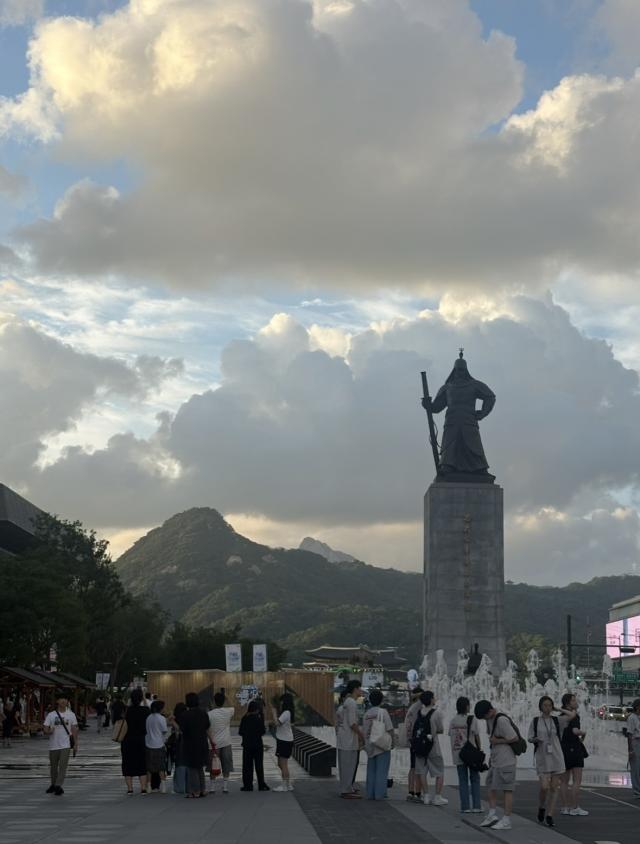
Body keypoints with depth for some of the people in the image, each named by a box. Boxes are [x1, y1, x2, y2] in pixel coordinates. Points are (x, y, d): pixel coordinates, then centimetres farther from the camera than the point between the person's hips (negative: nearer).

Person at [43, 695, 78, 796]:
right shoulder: (51, 715, 0)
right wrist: (49, 731, -25)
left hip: (66, 745, -1)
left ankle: (58, 786, -10)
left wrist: (75, 744, 2)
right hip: (53, 745, 1)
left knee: (63, 766, -12)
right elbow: (45, 730, -2)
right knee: (53, 767, 13)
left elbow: (74, 730, 6)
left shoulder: (71, 715, 3)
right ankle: (53, 785, 30)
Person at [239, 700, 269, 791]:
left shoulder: (244, 718, -4)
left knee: (247, 766, 6)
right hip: (258, 744, -1)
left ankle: (248, 785, 5)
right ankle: (261, 785, 6)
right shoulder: (259, 718, -10)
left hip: (247, 745, 1)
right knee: (259, 765, 6)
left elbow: (240, 732, 1)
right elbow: (262, 731, -7)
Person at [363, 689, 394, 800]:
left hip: (370, 746, 5)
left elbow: (364, 731, 10)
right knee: (381, 770, -1)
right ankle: (379, 794, -3)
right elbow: (389, 729, -10)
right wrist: (392, 740, 2)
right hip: (383, 745, -5)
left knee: (371, 770, 11)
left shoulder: (367, 713, 6)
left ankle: (370, 794, 11)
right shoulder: (383, 712, -10)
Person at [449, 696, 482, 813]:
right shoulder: (472, 720, -9)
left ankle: (465, 806, 4)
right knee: (475, 779, 8)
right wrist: (480, 749, 7)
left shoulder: (453, 721, 3)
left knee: (463, 780, 8)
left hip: (457, 754, 3)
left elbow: (451, 736, 2)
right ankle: (476, 805, 5)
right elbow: (476, 736, -6)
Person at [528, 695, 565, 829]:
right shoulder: (535, 721, 2)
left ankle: (549, 816, 9)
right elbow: (529, 737, 4)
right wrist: (535, 739, -15)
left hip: (556, 756, 2)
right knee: (544, 787, -11)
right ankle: (541, 809, 17)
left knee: (554, 787, 0)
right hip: (542, 757, -2)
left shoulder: (556, 720, 5)